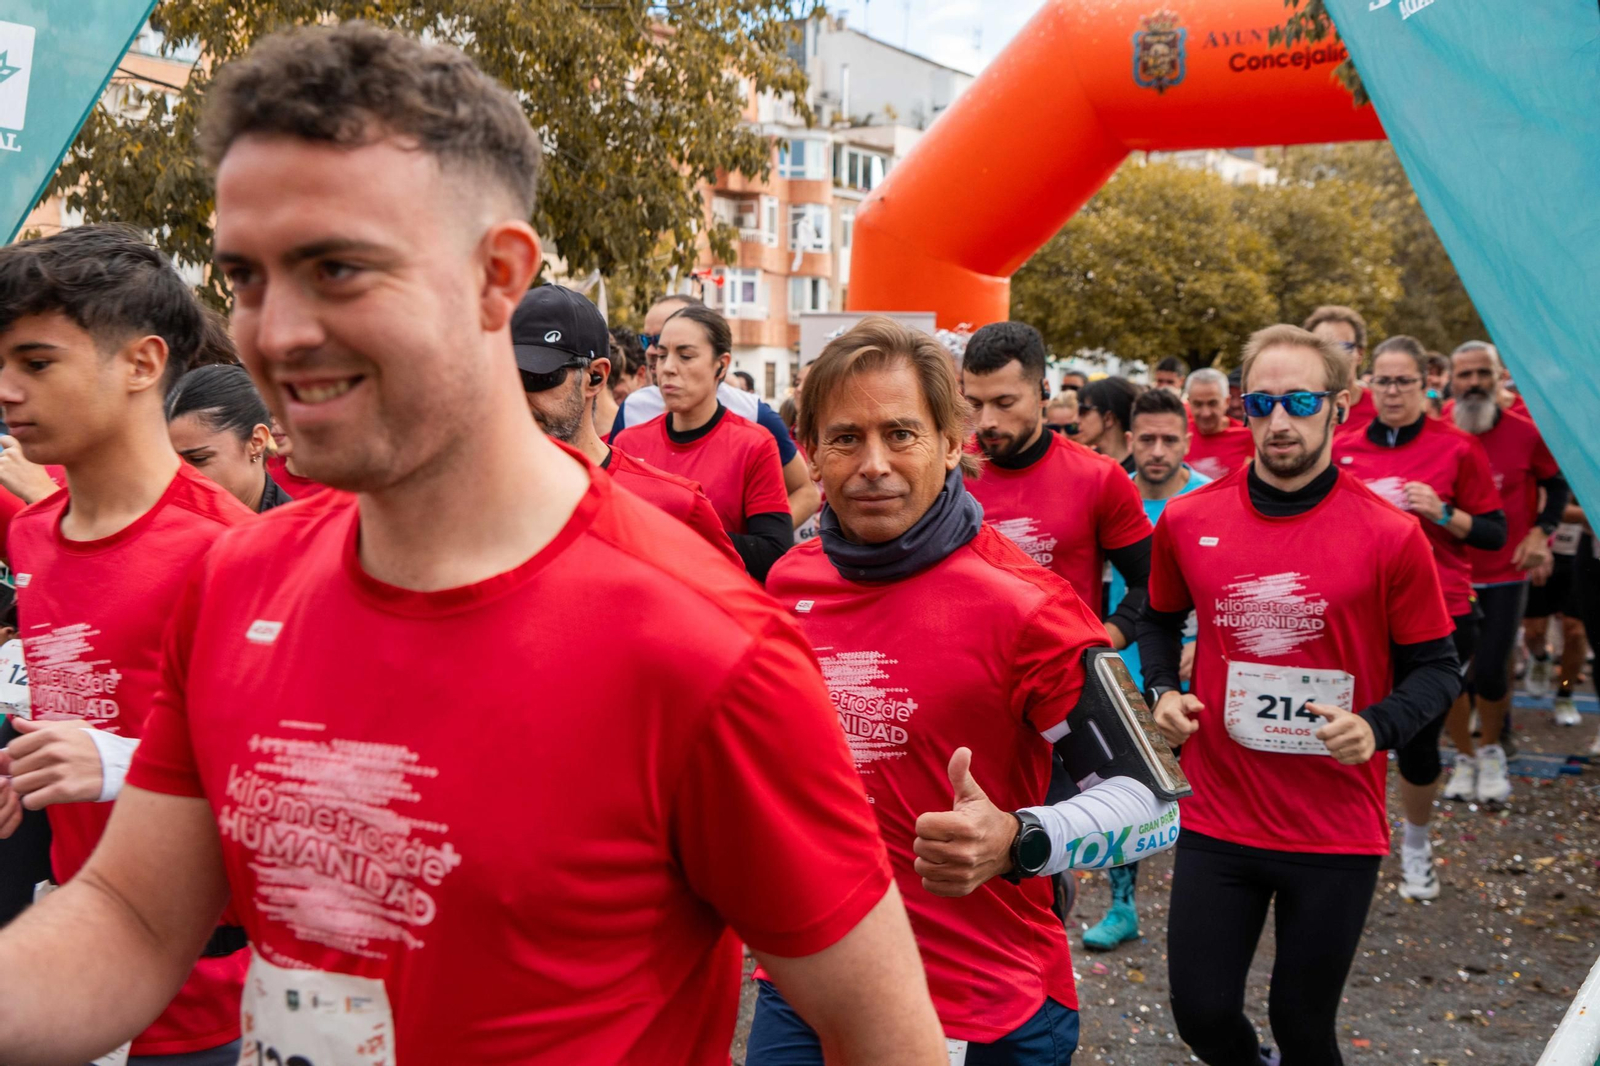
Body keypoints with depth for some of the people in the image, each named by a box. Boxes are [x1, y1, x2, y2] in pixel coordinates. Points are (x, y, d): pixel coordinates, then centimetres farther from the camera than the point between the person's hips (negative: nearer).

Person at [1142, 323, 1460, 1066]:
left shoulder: (1391, 536, -9)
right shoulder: (1188, 520, -1)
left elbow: (1433, 669, -1)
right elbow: (1159, 620, 17)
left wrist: (1377, 726, -19)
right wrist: (1161, 692, -1)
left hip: (1338, 832, -2)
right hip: (1216, 818, 2)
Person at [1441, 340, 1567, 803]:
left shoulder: (1527, 432, -7)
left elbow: (1557, 484, 6)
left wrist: (1540, 532, -7)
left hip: (1506, 573, -1)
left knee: (1490, 672, -4)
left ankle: (1491, 751, 25)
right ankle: (1465, 757, 26)